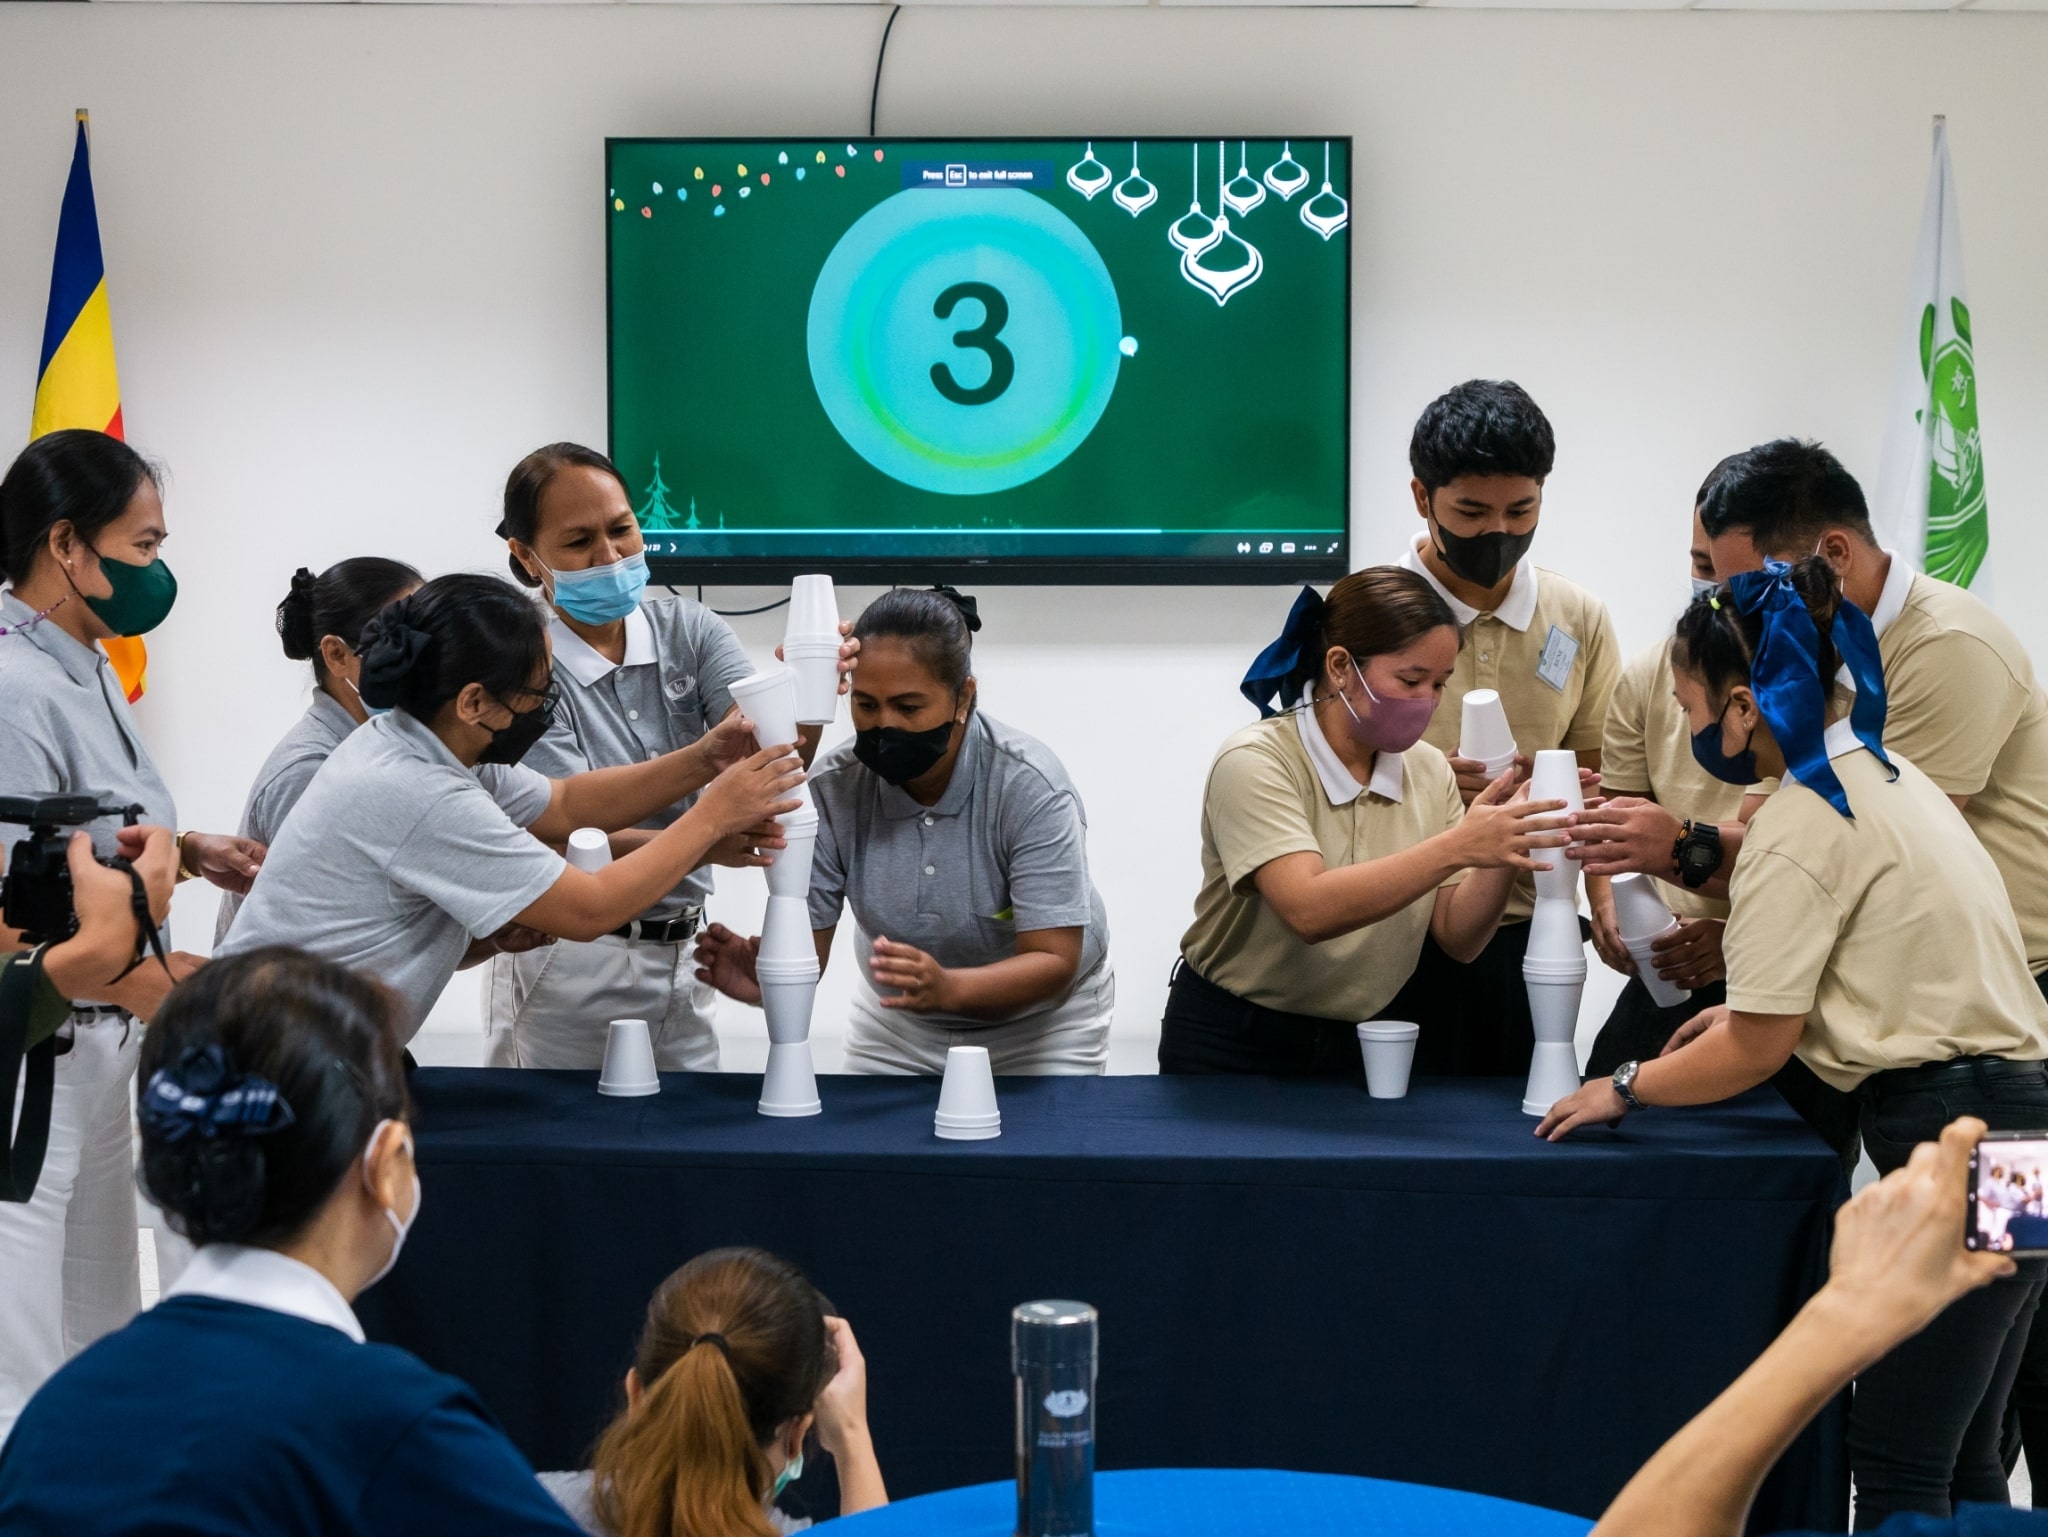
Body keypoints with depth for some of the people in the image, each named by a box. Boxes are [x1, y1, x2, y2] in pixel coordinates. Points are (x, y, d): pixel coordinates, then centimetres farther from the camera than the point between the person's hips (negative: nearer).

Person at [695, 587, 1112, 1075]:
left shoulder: (1029, 786, -28)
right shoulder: (832, 790, -20)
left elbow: (1053, 962, -30)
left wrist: (946, 988, -49)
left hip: (1038, 1019, -3)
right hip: (897, 1028, 3)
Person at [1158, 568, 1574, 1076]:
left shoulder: (1429, 772, 3)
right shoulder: (1255, 763, -15)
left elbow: (1457, 939, 0)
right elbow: (1310, 910, -30)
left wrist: (1504, 855, -18)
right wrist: (1456, 848, -35)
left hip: (1362, 1044, 5)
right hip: (1231, 1048, -4)